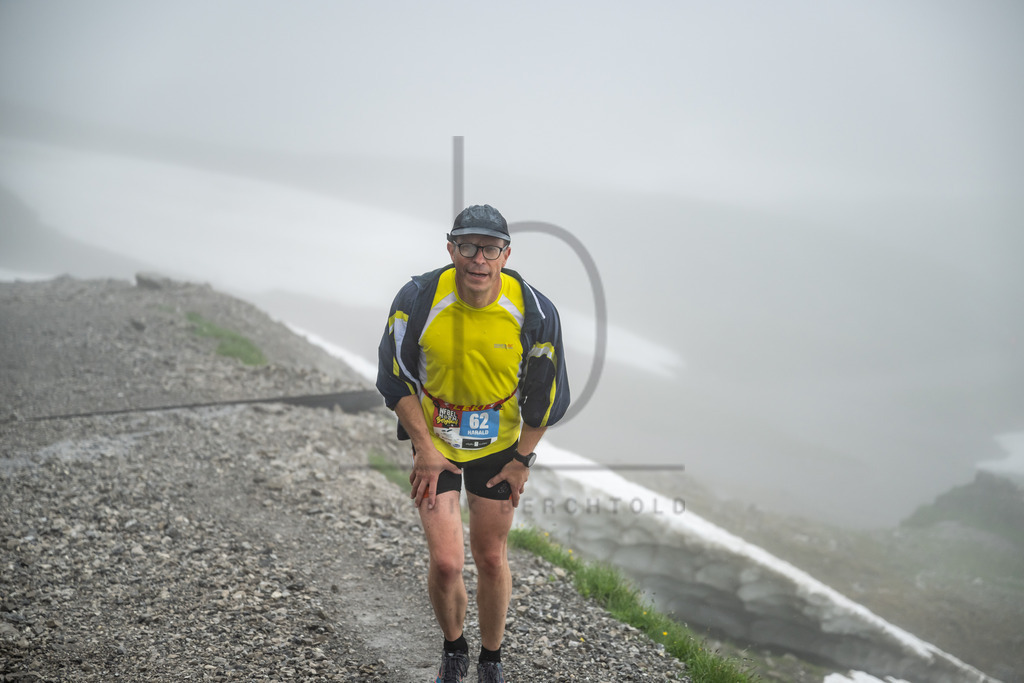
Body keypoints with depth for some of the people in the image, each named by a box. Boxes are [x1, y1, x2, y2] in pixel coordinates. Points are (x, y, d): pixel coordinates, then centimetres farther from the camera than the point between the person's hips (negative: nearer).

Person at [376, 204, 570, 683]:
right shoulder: (418, 299, -20)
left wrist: (522, 459, -2)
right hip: (434, 444, -1)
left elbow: (544, 393, -4)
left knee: (491, 559, 9)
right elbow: (396, 379, -7)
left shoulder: (534, 311, -19)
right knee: (446, 562, -7)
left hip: (500, 447, 1)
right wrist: (423, 446, -9)